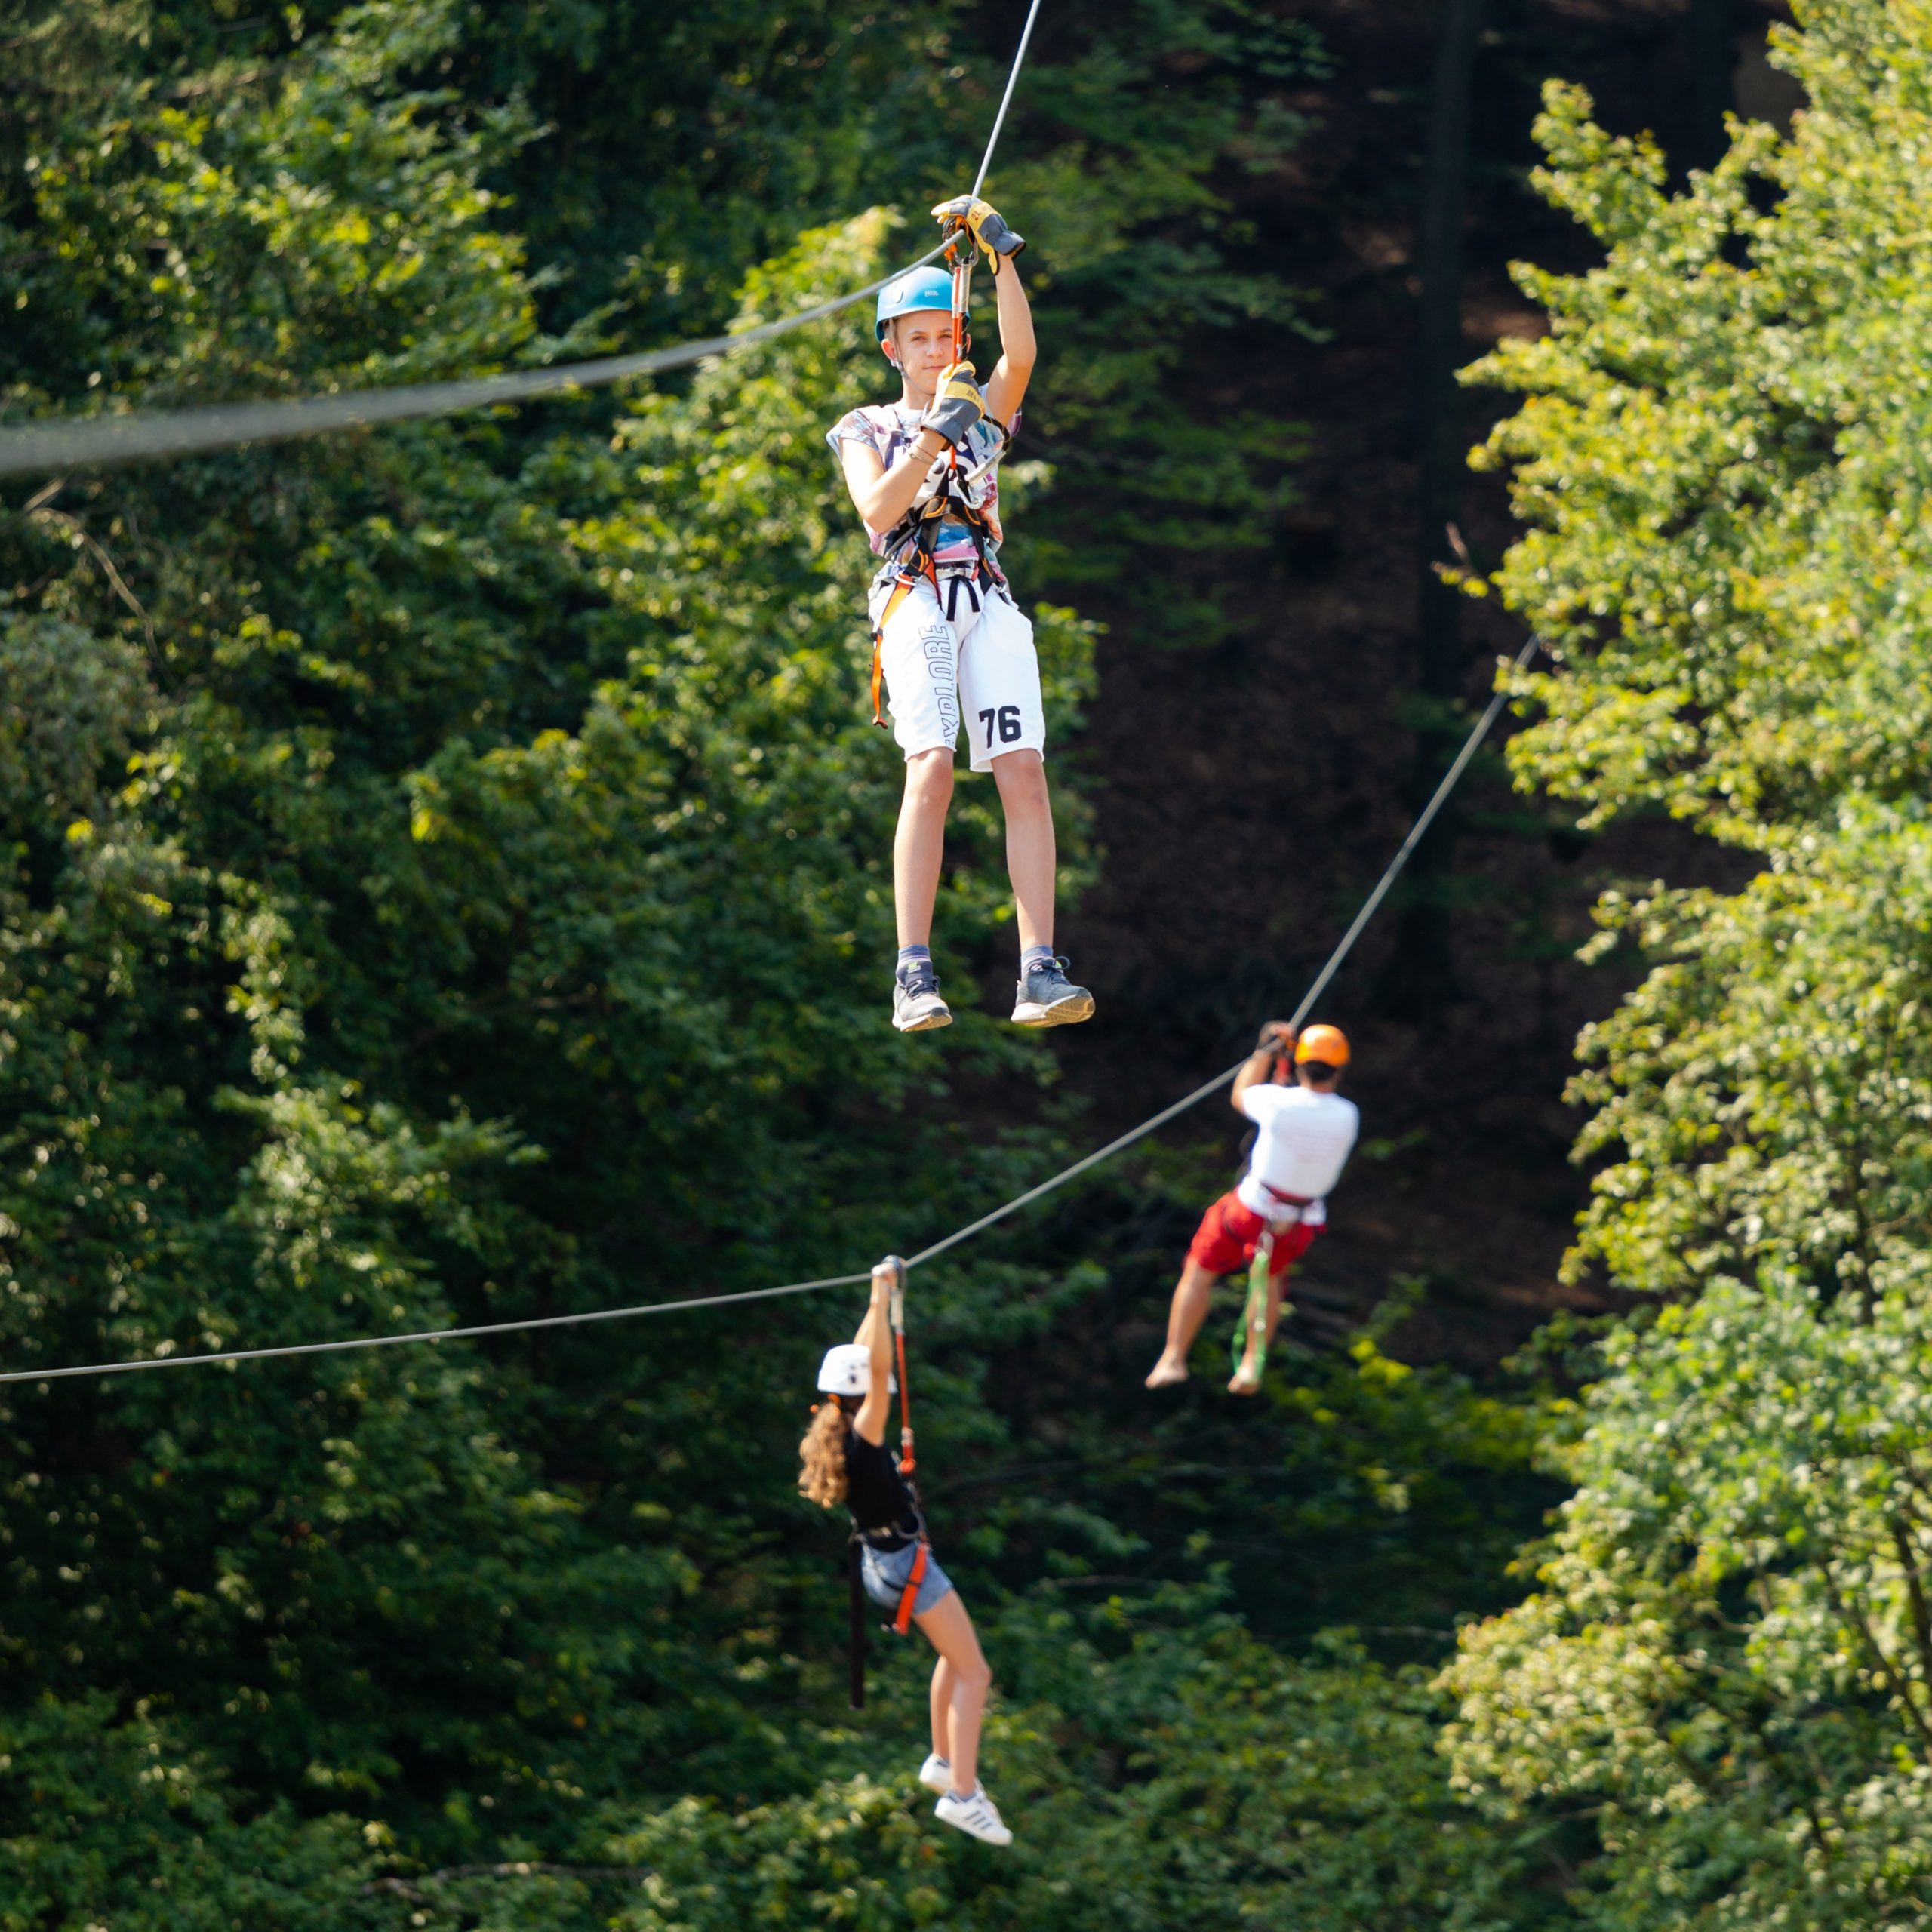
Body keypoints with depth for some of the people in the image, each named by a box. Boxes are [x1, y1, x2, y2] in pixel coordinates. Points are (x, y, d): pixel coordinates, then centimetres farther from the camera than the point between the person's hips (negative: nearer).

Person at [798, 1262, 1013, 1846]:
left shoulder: (839, 1432, 0)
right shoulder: (862, 1439, -24)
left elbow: (865, 1359, 11)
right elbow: (879, 1368, -35)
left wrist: (879, 1304, 11)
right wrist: (881, 1301, -33)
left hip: (883, 1564, 10)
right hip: (906, 1563, -10)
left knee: (955, 1656, 27)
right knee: (973, 1674, -7)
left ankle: (944, 1761, 34)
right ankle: (962, 1792, -15)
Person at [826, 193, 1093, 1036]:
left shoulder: (983, 411, 22)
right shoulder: (867, 429, 17)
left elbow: (1021, 353, 1)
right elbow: (877, 509, -4)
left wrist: (1001, 256, -8)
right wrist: (935, 429, -12)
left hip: (989, 602, 2)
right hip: (915, 601, -2)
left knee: (1025, 775, -14)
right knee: (931, 768, -22)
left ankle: (1039, 974, -21)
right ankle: (914, 976, -26)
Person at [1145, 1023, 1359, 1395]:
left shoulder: (1279, 1102, -23)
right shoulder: (1348, 1117, -15)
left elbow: (1241, 1096, 1)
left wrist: (1267, 1051, 12)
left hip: (1250, 1210, -3)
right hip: (1303, 1224, 3)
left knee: (1199, 1273, 17)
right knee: (1271, 1277, 31)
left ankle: (1173, 1359, 13)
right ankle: (1252, 1365, 25)